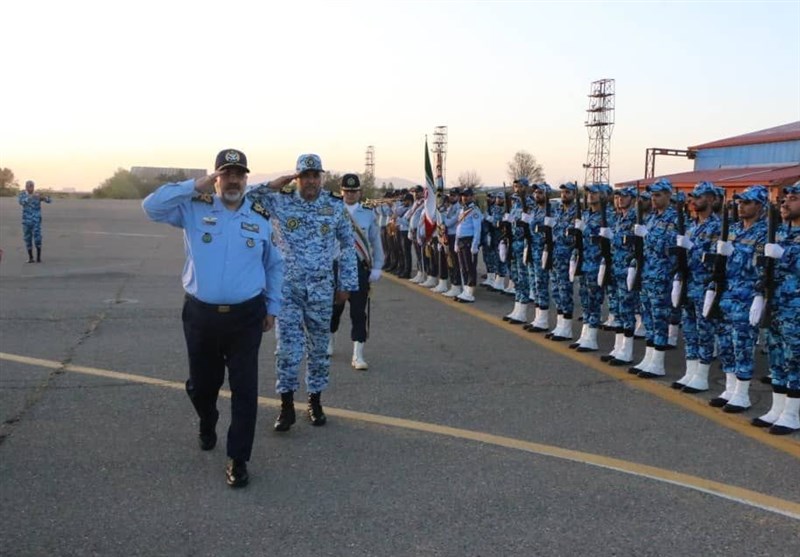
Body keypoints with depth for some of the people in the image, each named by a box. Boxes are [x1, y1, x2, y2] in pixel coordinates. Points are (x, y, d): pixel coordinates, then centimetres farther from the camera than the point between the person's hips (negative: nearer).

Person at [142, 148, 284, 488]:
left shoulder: (261, 218, 4)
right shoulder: (194, 209, -1)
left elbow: (274, 266, 14)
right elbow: (152, 206, -15)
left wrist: (272, 307, 12)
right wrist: (196, 186, -18)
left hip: (246, 316, 0)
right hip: (200, 314, 0)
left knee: (244, 389, 0)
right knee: (201, 383, 17)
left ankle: (238, 459, 12)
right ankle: (207, 427, 48)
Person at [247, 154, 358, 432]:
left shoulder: (336, 205, 1)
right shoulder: (281, 201, -2)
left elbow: (347, 245, 7)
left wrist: (346, 284, 5)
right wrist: (275, 184, -16)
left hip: (321, 288, 1)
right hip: (288, 286, -1)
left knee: (319, 346, 10)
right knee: (288, 346, -3)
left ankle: (315, 401, 24)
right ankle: (286, 406, 10)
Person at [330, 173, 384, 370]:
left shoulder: (368, 214, 4)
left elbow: (376, 242, 7)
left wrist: (376, 268, 1)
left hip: (360, 267, 0)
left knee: (359, 311, -2)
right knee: (334, 307, 13)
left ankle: (358, 355, 1)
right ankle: (329, 341, 39)